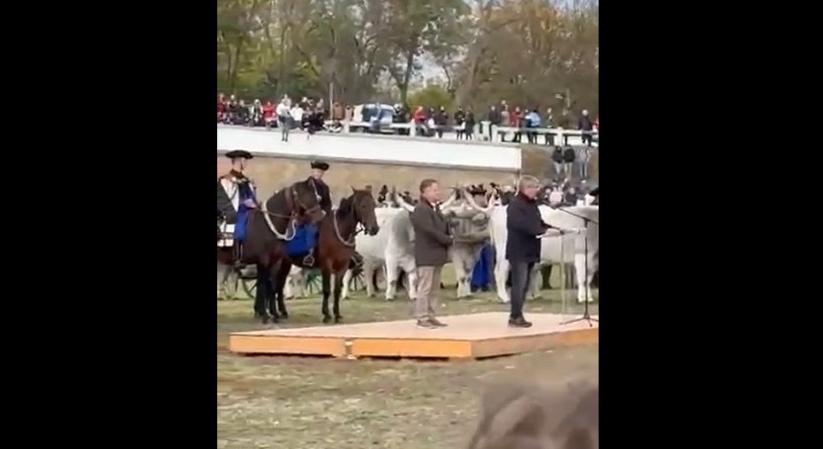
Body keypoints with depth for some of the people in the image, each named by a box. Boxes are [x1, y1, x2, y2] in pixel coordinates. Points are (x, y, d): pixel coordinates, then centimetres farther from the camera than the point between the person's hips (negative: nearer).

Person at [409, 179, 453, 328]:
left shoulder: (436, 208, 15)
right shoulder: (420, 210, -15)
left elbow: (444, 228, 16)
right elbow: (431, 231, -21)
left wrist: (448, 240, -3)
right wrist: (449, 241, -12)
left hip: (437, 254, 9)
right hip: (426, 255, -9)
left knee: (435, 288, 11)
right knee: (425, 287, -5)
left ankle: (430, 316, 16)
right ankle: (422, 318, 0)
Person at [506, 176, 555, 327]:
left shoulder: (532, 204, 16)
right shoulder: (515, 205, -14)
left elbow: (538, 222, 21)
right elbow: (522, 225, -27)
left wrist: (550, 228, 2)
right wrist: (541, 231, -28)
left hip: (530, 250, 9)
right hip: (519, 251, -9)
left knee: (524, 285, 11)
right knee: (519, 284, -9)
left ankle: (516, 315, 15)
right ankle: (515, 316, -7)